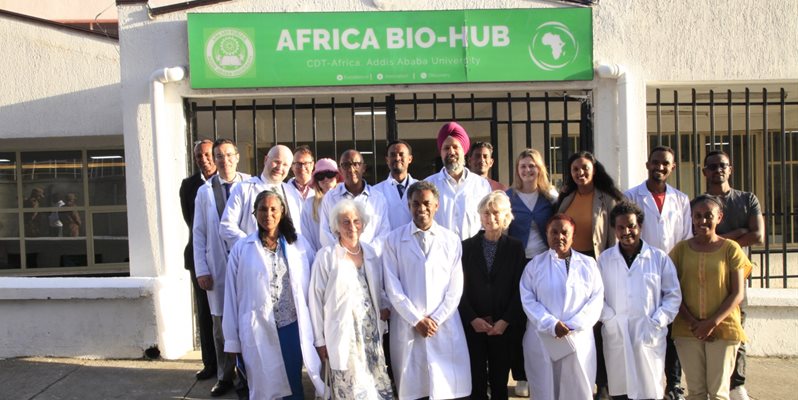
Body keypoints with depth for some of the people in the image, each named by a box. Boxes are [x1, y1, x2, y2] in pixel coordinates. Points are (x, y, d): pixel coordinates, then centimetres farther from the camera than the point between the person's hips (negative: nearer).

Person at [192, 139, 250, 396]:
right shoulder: (205, 192, 5)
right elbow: (198, 233, 6)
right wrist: (201, 270, 1)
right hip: (218, 268, 2)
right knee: (221, 325, 8)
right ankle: (225, 377, 22)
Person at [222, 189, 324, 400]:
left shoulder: (298, 244, 2)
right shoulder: (241, 248, -1)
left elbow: (309, 286, 5)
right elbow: (232, 295, 2)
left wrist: (310, 326, 3)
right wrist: (232, 339, 2)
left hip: (293, 327, 1)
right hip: (258, 330, -1)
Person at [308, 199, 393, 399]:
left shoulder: (371, 253, 6)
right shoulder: (326, 256, -9)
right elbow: (316, 300, -6)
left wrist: (385, 306, -3)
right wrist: (320, 340, -4)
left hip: (372, 332, 5)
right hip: (343, 335, -5)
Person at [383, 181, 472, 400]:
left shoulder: (451, 240, 5)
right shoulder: (394, 240, 1)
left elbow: (455, 287, 2)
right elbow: (392, 286, -2)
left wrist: (436, 319, -6)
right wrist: (416, 319, -7)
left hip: (445, 326, 1)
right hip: (407, 326, 0)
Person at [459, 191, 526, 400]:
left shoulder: (515, 247, 3)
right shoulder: (467, 246, 2)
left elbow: (519, 289, -1)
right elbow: (461, 287, 0)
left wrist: (505, 322, -9)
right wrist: (473, 319, -8)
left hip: (503, 327, 0)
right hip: (472, 326, 0)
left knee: (500, 382, 9)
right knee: (476, 382, 3)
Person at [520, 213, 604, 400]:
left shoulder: (588, 264, 7)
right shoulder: (535, 264, 4)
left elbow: (596, 299, 0)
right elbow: (528, 299, -2)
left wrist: (573, 326, -11)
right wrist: (551, 325, -13)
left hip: (578, 339, 1)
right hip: (542, 339, -1)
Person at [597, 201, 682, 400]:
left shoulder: (659, 257, 4)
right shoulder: (604, 259, 7)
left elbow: (673, 295, 5)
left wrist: (657, 324, -5)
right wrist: (610, 320, -8)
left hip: (649, 337, -1)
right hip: (616, 337, 1)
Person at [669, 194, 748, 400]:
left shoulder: (730, 249, 0)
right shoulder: (681, 249, 4)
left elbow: (737, 294, -3)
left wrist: (712, 323, -11)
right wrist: (693, 322, -8)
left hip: (723, 329, -1)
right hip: (687, 330, 1)